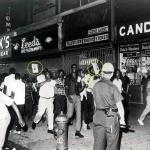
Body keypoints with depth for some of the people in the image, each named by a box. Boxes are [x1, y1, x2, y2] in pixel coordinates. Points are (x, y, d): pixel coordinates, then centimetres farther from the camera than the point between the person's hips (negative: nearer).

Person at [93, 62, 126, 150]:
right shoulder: (112, 87, -13)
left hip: (98, 116, 5)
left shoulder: (96, 86, 1)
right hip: (111, 117, -4)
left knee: (98, 142, 13)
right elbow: (119, 105, -11)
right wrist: (122, 119, -1)